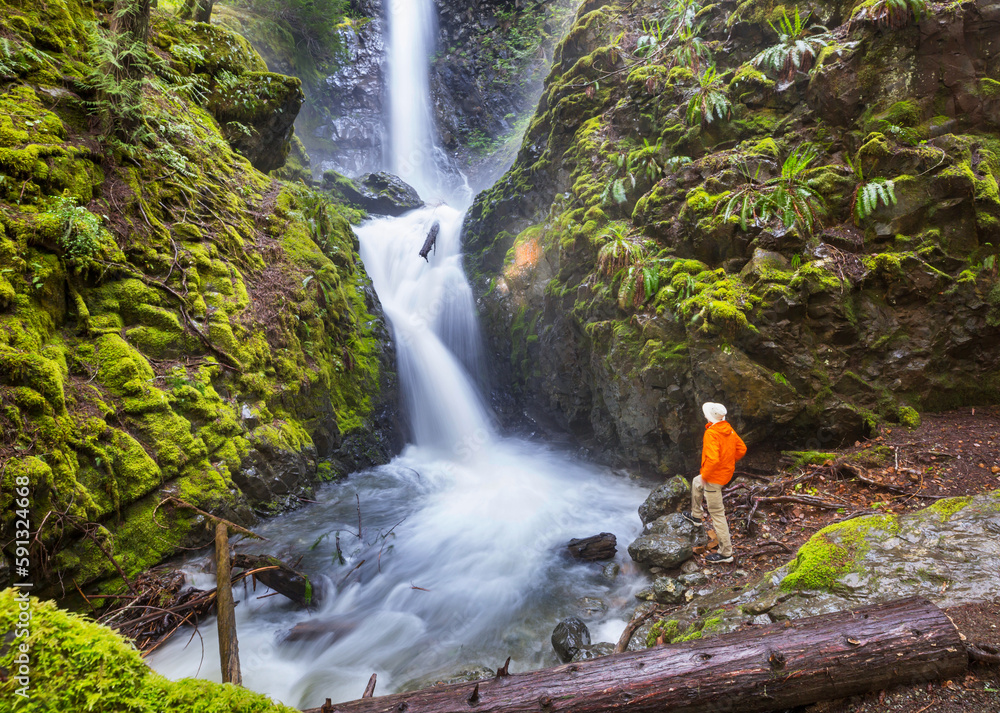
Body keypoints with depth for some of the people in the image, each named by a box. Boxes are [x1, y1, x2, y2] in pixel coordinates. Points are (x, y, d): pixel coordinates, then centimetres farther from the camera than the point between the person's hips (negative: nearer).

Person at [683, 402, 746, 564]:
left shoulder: (711, 433, -26)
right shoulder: (729, 430, 1)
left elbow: (712, 459, -34)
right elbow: (741, 449, 11)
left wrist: (704, 475, -19)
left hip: (714, 477, -10)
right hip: (727, 471, 10)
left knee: (717, 513, -2)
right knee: (696, 484, 34)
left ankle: (726, 552, 5)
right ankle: (696, 515, 50)